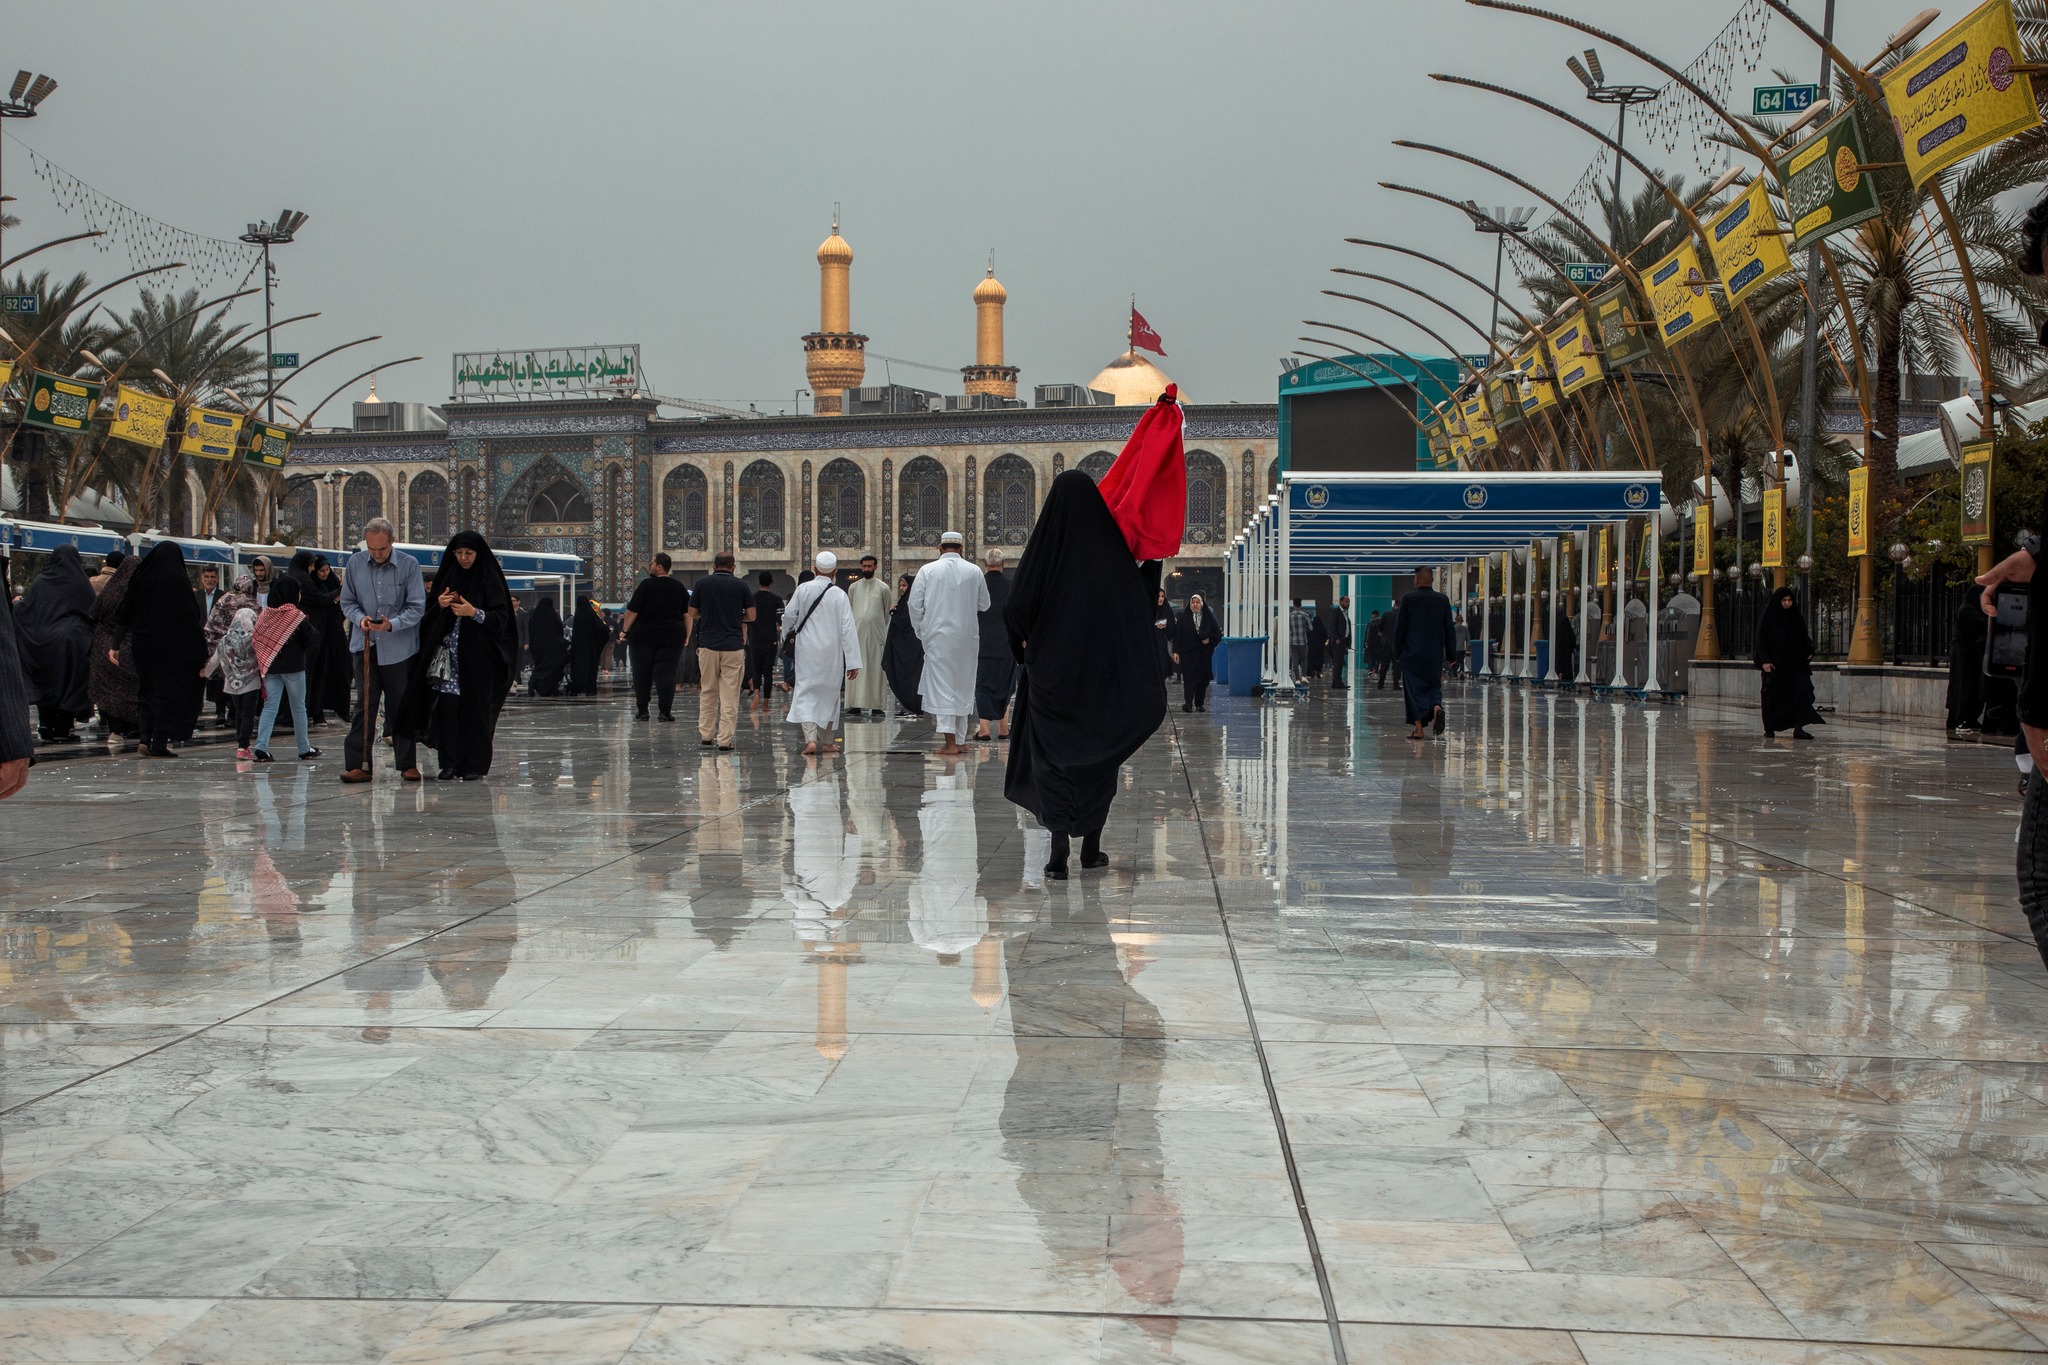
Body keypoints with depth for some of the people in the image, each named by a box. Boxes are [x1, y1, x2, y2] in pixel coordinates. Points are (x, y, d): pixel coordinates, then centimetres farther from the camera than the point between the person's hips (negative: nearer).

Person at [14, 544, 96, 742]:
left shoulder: (41, 581, 2)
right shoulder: (82, 583, -2)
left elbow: (24, 608, 2)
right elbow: (93, 612, -2)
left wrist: (16, 603, 23)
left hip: (44, 641, 2)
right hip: (74, 641, -1)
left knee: (45, 683, 12)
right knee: (69, 685, 4)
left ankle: (45, 725, 5)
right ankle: (62, 729, 1)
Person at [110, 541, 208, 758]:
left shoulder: (140, 579, 2)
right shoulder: (179, 581, -8)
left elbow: (123, 615, 5)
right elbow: (193, 618, -9)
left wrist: (116, 646, 11)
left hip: (144, 645, 3)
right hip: (172, 648, -3)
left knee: (146, 689, 16)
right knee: (167, 691, 3)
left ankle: (145, 737, 3)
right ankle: (159, 744, 1)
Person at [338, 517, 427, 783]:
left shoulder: (409, 565, -3)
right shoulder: (355, 563, 5)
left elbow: (417, 607, -5)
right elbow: (347, 601, 10)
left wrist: (392, 624, -21)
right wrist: (360, 618, -11)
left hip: (399, 648, -2)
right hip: (364, 645, 2)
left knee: (401, 707, 4)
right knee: (365, 705, -1)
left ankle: (408, 764, 12)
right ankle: (357, 764, 1)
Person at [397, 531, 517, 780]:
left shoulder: (489, 579, 0)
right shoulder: (447, 577, 12)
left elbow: (500, 617, -6)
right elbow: (429, 616, 16)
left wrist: (474, 612, -19)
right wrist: (439, 605, -5)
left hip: (477, 656, -3)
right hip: (448, 652, 3)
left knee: (475, 708, -3)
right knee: (447, 706, -3)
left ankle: (475, 764, 3)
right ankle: (449, 763, 2)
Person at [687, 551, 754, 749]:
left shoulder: (702, 583, 1)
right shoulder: (741, 585, 0)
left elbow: (692, 614, 5)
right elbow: (751, 615, 2)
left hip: (708, 644, 1)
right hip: (733, 645, -1)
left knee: (708, 692, 15)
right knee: (730, 695, 1)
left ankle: (706, 735, 18)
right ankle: (725, 739, -3)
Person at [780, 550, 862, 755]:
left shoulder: (803, 590, -5)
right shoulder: (839, 594, -9)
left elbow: (789, 616, 3)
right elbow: (848, 628, -11)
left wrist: (787, 635, 27)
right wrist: (853, 661, -8)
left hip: (807, 651, 0)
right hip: (831, 652, 0)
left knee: (806, 693, 0)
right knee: (829, 694, 14)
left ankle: (810, 738, -19)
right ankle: (828, 741, 24)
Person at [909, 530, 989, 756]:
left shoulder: (927, 570, -5)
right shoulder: (974, 572, -1)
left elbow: (915, 604, -2)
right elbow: (984, 605, 10)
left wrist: (920, 631, 11)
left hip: (938, 637, -2)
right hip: (967, 637, 2)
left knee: (941, 685, -1)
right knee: (963, 685, 12)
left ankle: (950, 742, -9)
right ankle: (959, 740, 15)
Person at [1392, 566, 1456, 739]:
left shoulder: (1408, 599, -6)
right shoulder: (1443, 600, 2)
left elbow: (1400, 627, -3)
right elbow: (1449, 628, 5)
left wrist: (1397, 651, 6)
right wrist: (1451, 653, 11)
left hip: (1412, 653, -2)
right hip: (1435, 654, 2)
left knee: (1414, 688, 3)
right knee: (1434, 685, 15)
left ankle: (1418, 729, 0)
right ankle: (1436, 707, -16)